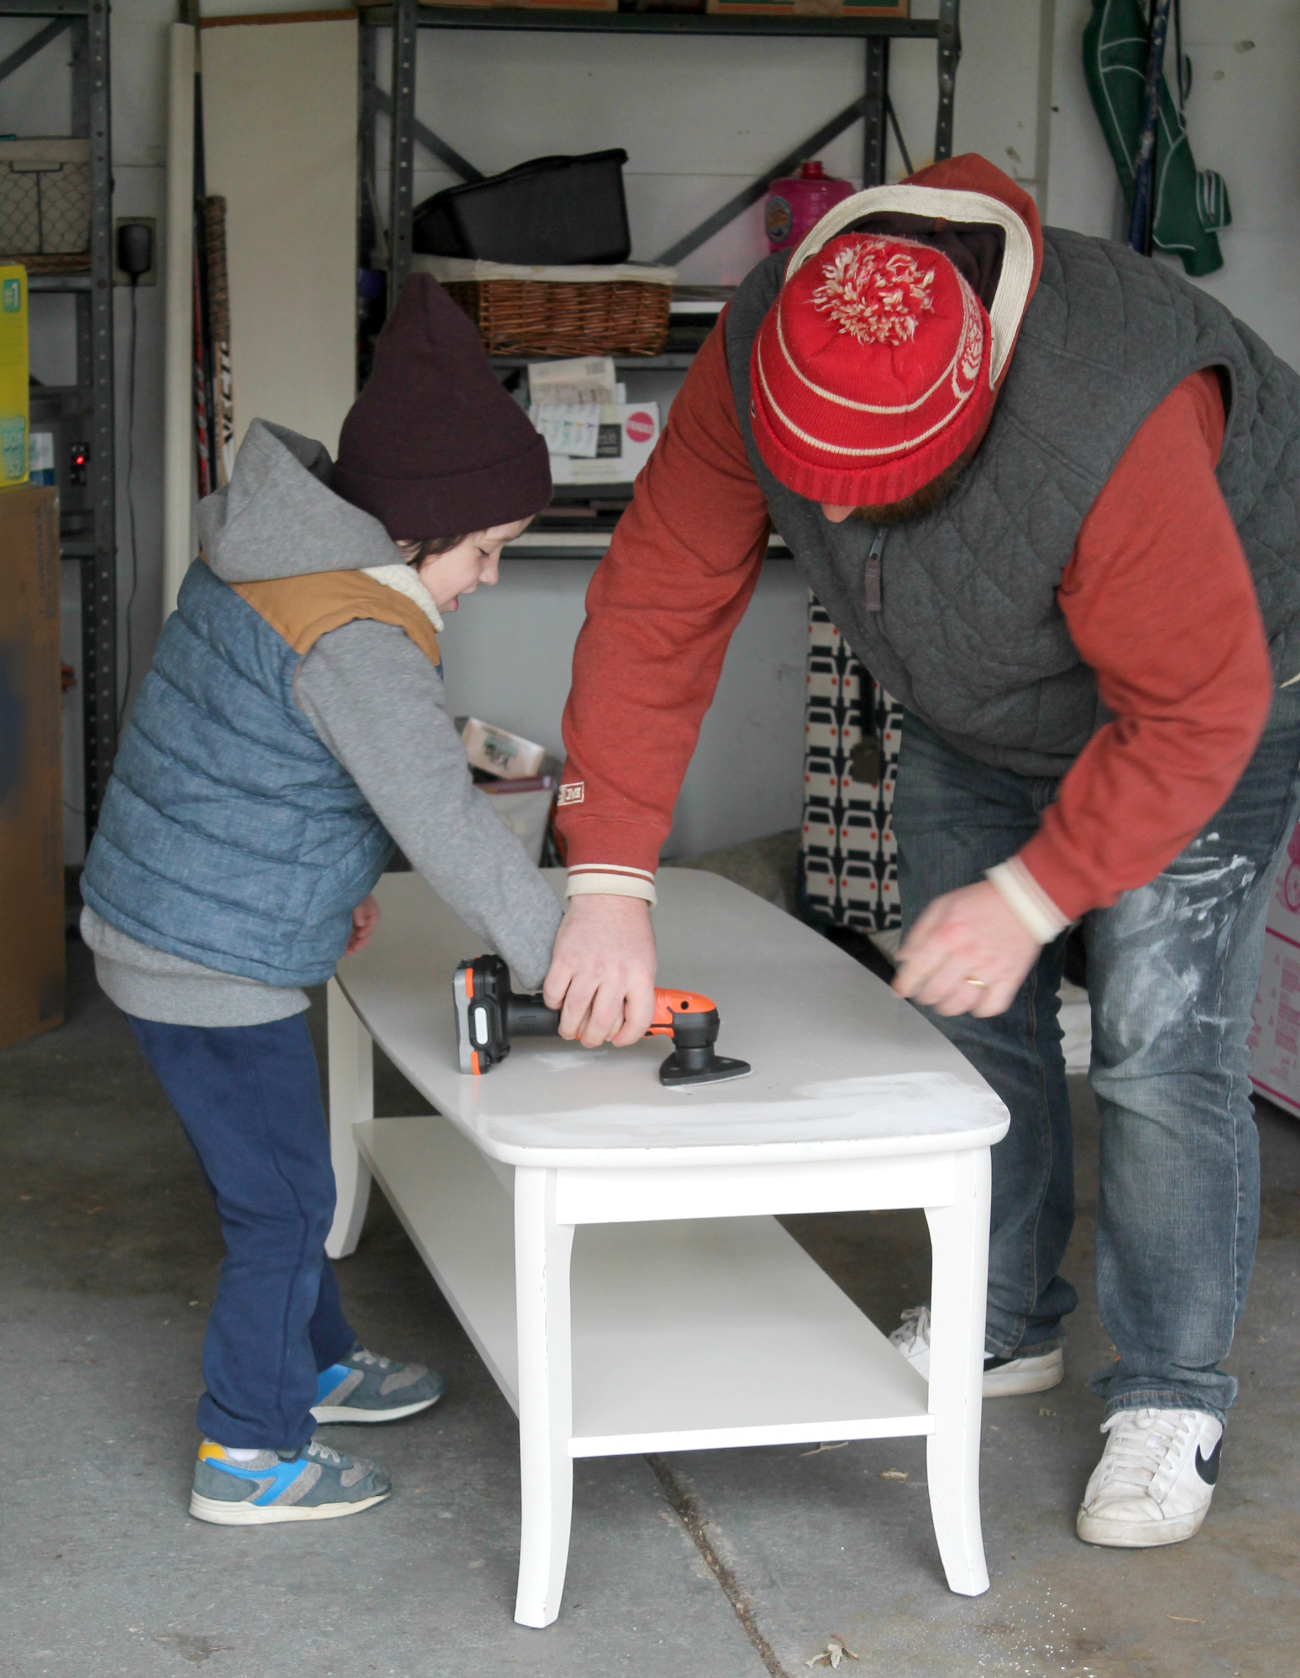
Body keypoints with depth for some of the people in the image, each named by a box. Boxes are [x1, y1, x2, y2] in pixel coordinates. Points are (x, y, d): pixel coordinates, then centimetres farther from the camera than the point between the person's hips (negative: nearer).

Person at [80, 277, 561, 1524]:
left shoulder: (257, 557, 4)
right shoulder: (359, 639, -25)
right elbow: (446, 828, -27)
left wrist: (326, 879, 19)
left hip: (151, 931, 10)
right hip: (220, 969, -10)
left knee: (274, 1182, 24)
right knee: (282, 1202, 3)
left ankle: (312, 1364, 41)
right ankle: (247, 1455, 14)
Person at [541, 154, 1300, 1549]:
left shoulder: (1114, 432, -44)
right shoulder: (758, 358, -27)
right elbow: (656, 603, -24)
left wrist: (1032, 896, -34)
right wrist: (609, 880, -29)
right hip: (978, 710, 6)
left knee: (1160, 1049, -11)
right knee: (970, 1018, 9)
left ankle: (1171, 1401, 6)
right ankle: (1005, 1327, 28)